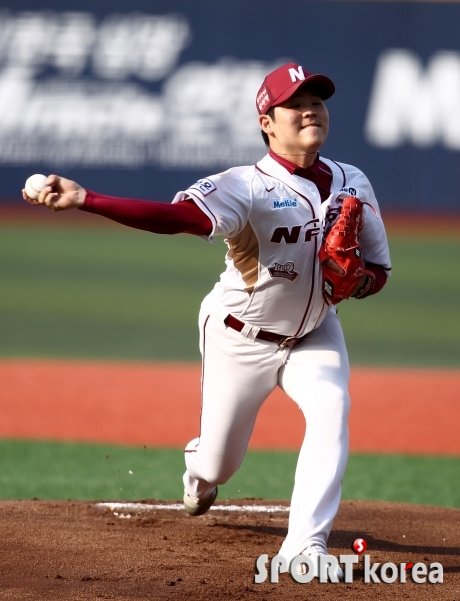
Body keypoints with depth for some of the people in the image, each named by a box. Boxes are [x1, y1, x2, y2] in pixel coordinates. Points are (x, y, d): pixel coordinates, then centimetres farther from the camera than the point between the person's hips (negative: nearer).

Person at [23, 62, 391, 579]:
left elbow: (378, 270, 2)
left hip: (314, 333, 3)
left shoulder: (352, 185, -8)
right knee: (218, 460, 9)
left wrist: (359, 279, -24)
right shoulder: (248, 187, -26)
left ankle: (305, 546, -21)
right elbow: (171, 216, -41)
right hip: (241, 338, -3)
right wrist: (83, 199, -56)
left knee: (331, 415, -25)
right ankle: (198, 475, 50)